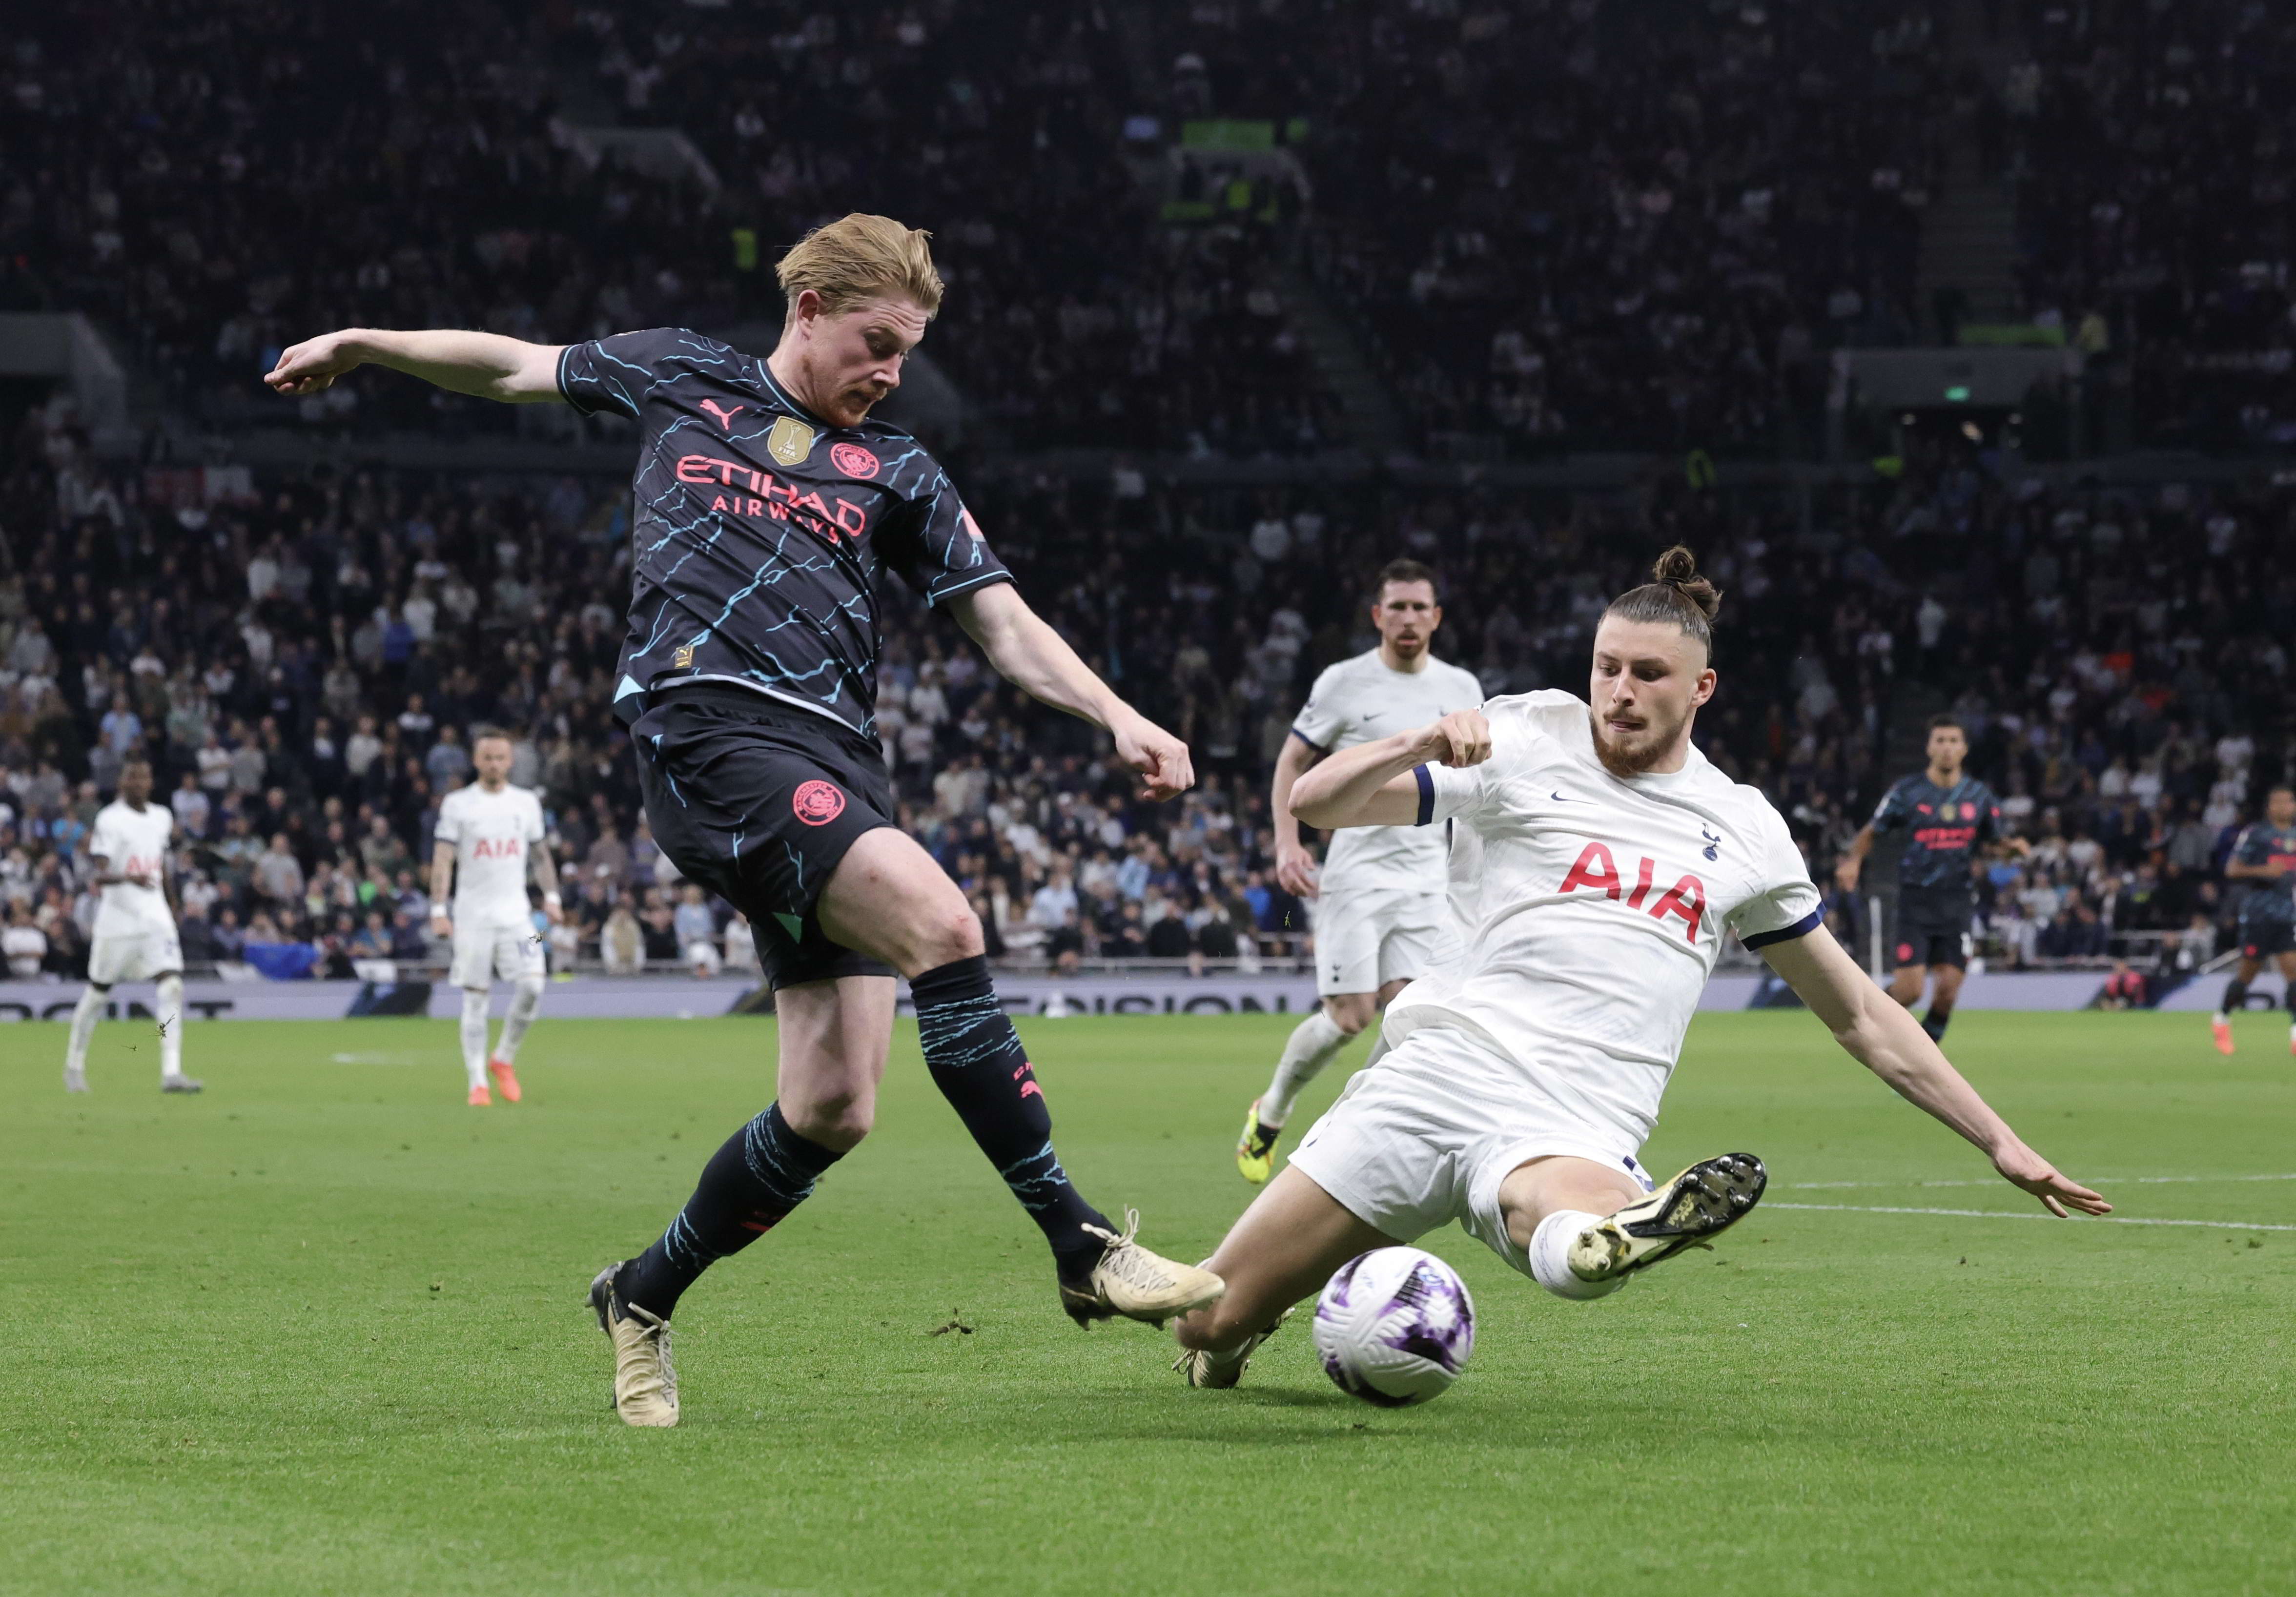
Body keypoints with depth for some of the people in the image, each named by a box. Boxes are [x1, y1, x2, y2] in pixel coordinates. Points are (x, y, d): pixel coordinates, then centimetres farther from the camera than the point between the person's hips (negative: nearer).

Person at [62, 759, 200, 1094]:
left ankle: (171, 1072, -17)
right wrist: (129, 878, -37)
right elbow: (100, 875, -19)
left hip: (155, 917, 4)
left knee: (171, 986, -12)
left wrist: (169, 906, 26)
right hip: (117, 918, -4)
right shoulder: (110, 819, -10)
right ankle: (74, 1065, 27)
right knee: (98, 991, 7)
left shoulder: (162, 817, 9)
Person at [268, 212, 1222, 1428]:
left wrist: (1120, 719, -3)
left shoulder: (898, 476, 20)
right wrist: (358, 346, 34)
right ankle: (1081, 1249, -25)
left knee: (832, 1108, -5)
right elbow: (514, 368, 30)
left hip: (836, 761, 5)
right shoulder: (678, 380, 15)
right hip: (707, 726, -5)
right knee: (940, 923, -27)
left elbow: (1007, 629, 13)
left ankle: (644, 1295, 20)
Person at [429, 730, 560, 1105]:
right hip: (472, 915, -2)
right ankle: (477, 1083, 3)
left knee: (532, 986, -14)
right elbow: (443, 859, -3)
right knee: (475, 999, -2)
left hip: (516, 914, 2)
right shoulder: (457, 804, 1)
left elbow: (541, 854, 18)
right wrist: (438, 911, -11)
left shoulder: (527, 803, 10)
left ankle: (504, 1059, 7)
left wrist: (551, 896, 7)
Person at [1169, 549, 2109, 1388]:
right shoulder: (1527, 744, 10)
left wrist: (2001, 1144, 22)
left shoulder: (1746, 832, 17)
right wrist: (1421, 746, -16)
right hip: (1443, 1069, 1)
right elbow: (1315, 803, 4)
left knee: (1577, 1244, -41)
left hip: (1579, 1131, -1)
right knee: (1207, 1332, -4)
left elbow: (1860, 1017, 26)